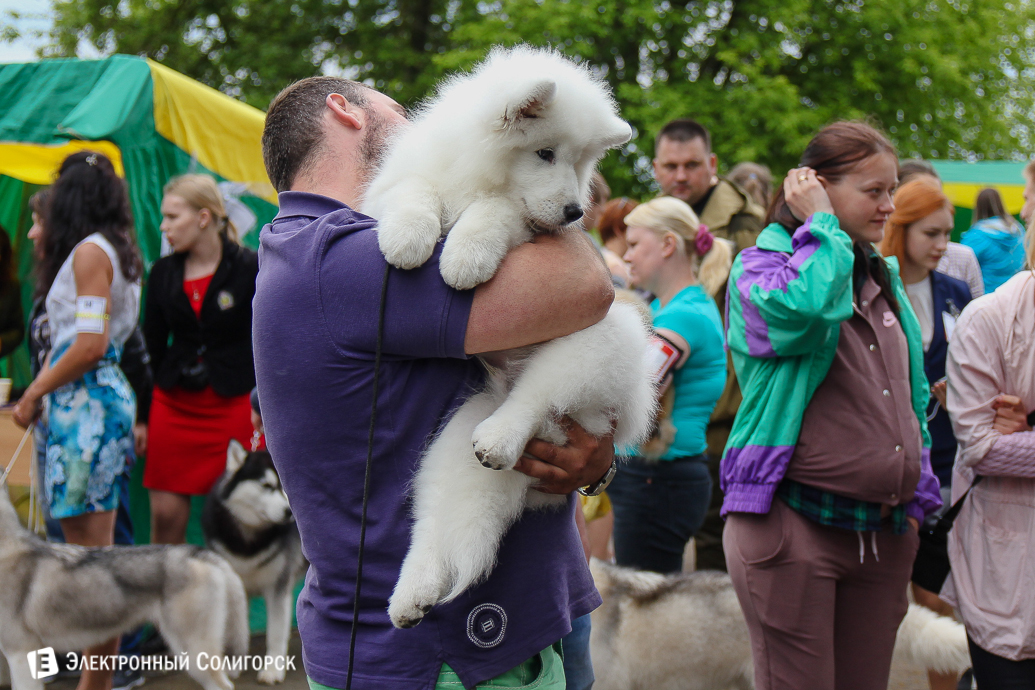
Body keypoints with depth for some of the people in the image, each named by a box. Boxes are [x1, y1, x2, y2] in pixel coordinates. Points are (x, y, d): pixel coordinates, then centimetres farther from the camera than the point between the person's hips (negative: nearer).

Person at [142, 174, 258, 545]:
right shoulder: (163, 273, 9)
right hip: (173, 403, 4)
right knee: (165, 514, 0)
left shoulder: (249, 268, -5)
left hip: (233, 405, -4)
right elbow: (152, 346, 13)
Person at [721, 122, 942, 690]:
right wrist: (822, 224, -15)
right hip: (791, 525, -6)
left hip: (883, 531, 7)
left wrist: (917, 495, 16)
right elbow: (803, 311, -31)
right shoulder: (759, 266, -5)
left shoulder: (883, 276, 15)